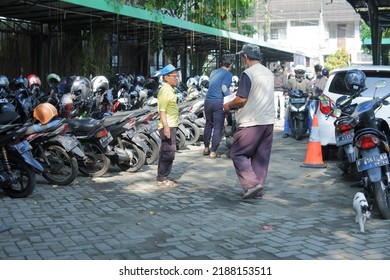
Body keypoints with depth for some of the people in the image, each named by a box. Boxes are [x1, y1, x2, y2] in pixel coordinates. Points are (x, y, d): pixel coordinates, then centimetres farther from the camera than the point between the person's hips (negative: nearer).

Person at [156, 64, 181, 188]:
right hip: (168, 126, -10)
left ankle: (164, 177, 23)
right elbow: (162, 111, -22)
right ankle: (162, 179, -4)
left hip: (171, 126, 10)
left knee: (167, 153, 15)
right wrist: (166, 127, -29)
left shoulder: (170, 90, 18)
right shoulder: (165, 91, -15)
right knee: (168, 153, -8)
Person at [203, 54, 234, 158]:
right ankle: (213, 152, -1)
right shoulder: (228, 74, -4)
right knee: (218, 127, 0)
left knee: (208, 124, 19)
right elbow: (224, 88, -16)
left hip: (208, 101, 7)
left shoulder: (213, 72, 18)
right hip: (219, 102, -6)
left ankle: (206, 148, 25)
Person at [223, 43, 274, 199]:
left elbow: (242, 99, -17)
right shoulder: (269, 73, 14)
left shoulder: (248, 73, -11)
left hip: (251, 122, -8)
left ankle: (252, 184, -11)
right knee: (261, 157, 11)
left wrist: (228, 105, 3)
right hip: (268, 121, 8)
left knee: (237, 153, 1)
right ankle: (258, 190, 13)